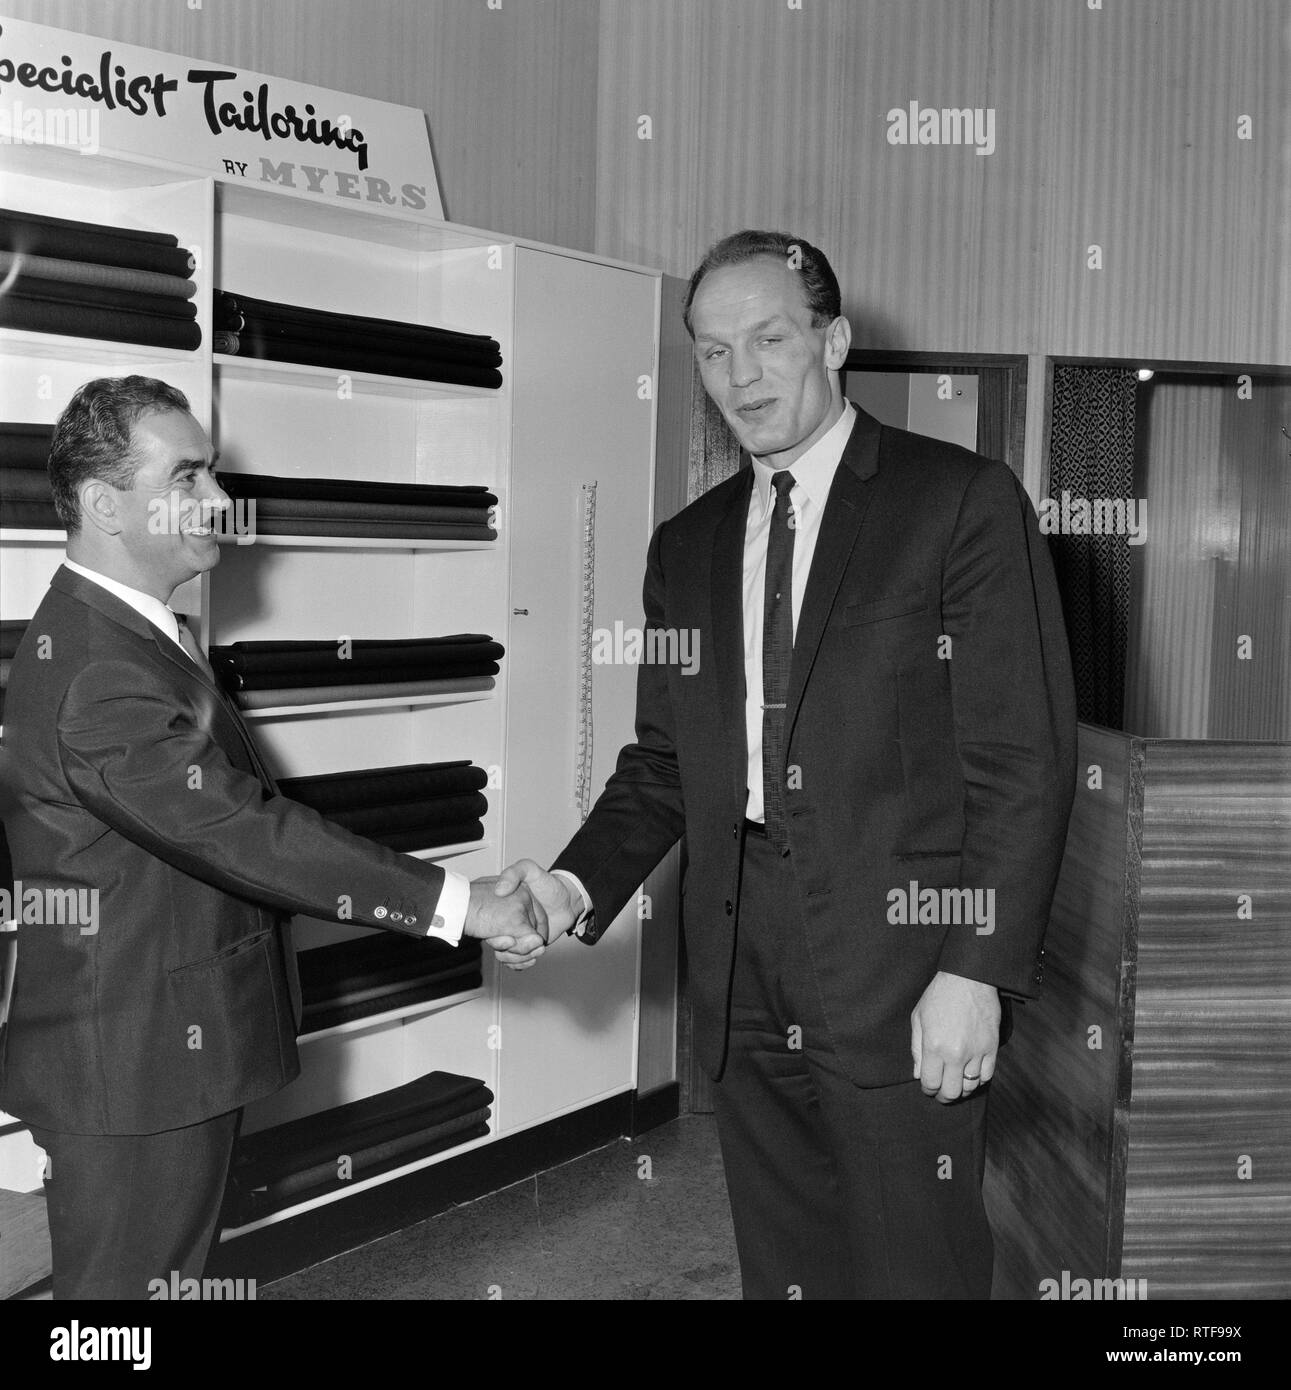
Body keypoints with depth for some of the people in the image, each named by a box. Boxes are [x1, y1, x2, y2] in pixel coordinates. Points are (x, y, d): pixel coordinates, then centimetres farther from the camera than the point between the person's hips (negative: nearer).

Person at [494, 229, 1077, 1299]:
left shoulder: (964, 500, -4)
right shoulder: (688, 546, 13)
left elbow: (1024, 758, -8)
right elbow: (663, 765, 15)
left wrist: (978, 972, -14)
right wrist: (577, 886, -2)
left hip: (902, 980, -5)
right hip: (745, 985, 5)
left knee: (914, 1271, 3)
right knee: (781, 1270, 14)